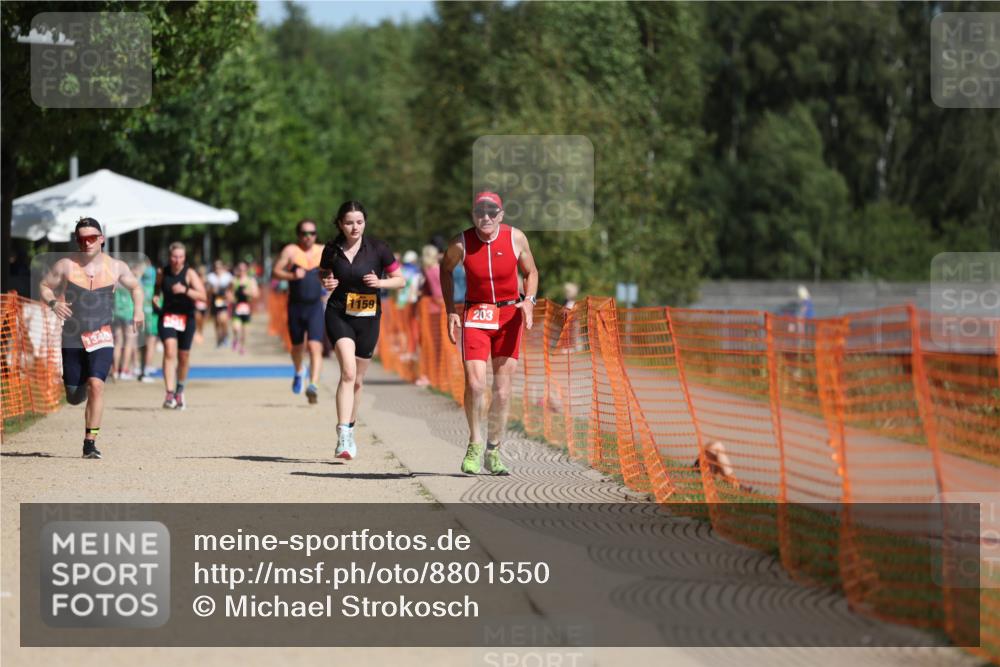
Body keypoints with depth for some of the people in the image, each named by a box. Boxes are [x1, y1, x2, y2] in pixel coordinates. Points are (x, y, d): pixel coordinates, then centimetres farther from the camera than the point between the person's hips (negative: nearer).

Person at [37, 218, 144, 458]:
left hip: (101, 338, -1)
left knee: (96, 385, -22)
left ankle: (90, 442, -16)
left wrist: (138, 310, 0)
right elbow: (44, 286, 6)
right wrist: (53, 302, -15)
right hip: (72, 338, 1)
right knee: (74, 398, 9)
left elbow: (135, 287, 17)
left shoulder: (115, 267, 0)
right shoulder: (66, 265, -5)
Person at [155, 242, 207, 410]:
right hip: (167, 316, 0)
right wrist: (156, 297, 0)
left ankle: (180, 390, 36)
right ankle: (169, 393, -26)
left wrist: (185, 290, -32)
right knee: (169, 351, -19)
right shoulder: (162, 273, -1)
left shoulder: (190, 274, -9)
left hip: (186, 318, 0)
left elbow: (203, 296, -18)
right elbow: (157, 288, 22)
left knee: (184, 356, 11)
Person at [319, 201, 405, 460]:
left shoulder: (377, 249, -4)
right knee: (348, 372, -21)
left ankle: (349, 431, 32)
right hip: (339, 315, -1)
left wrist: (380, 282, -16)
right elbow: (324, 276, 16)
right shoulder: (331, 251, -1)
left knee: (357, 380, 12)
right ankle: (343, 436, -26)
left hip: (368, 319, 1)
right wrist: (326, 284, -7)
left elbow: (400, 279, 2)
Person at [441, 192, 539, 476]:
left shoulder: (515, 238, -6)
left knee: (502, 389, 2)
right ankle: (475, 444, 6)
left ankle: (493, 452, 15)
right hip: (475, 315, -1)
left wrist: (528, 300, -11)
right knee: (474, 383, -15)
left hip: (509, 315, 1)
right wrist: (450, 311, 2)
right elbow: (446, 270, 9)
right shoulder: (461, 244, -9)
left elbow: (530, 272, 8)